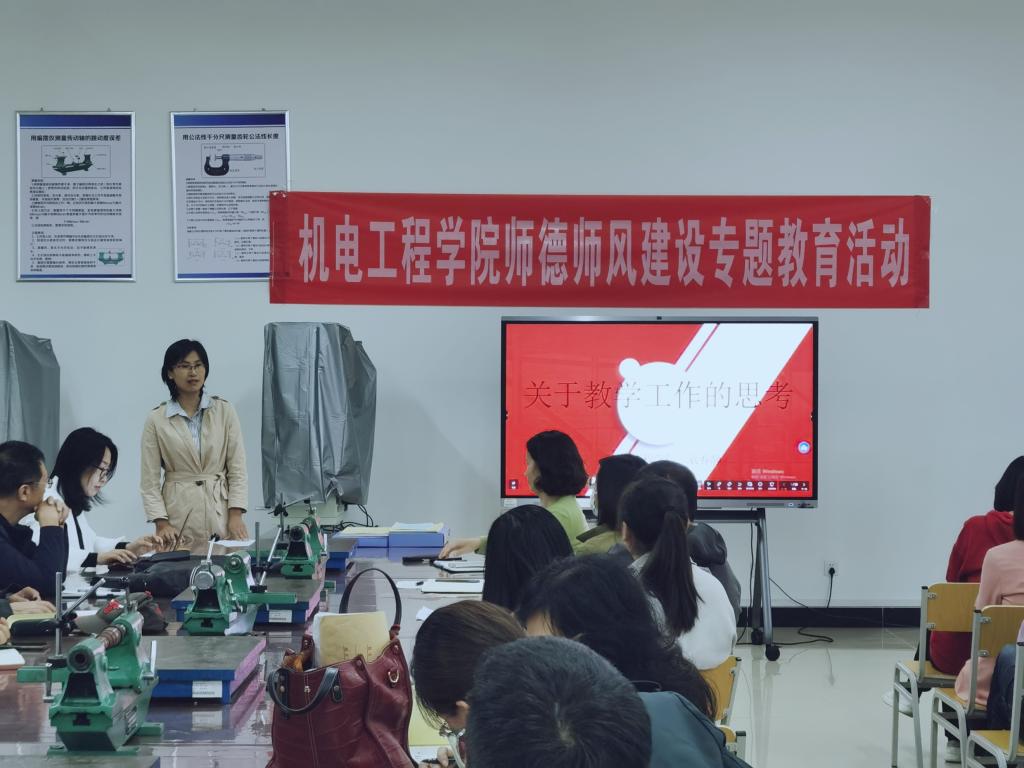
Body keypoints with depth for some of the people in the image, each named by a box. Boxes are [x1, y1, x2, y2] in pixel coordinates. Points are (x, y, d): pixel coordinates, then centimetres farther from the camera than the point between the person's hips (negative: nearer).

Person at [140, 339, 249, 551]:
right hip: (178, 513, -1)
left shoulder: (224, 411, 4)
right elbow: (150, 480, 2)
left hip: (219, 511, 1)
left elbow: (237, 468, 3)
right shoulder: (156, 420, 2)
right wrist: (161, 523, -8)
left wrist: (236, 516, -6)